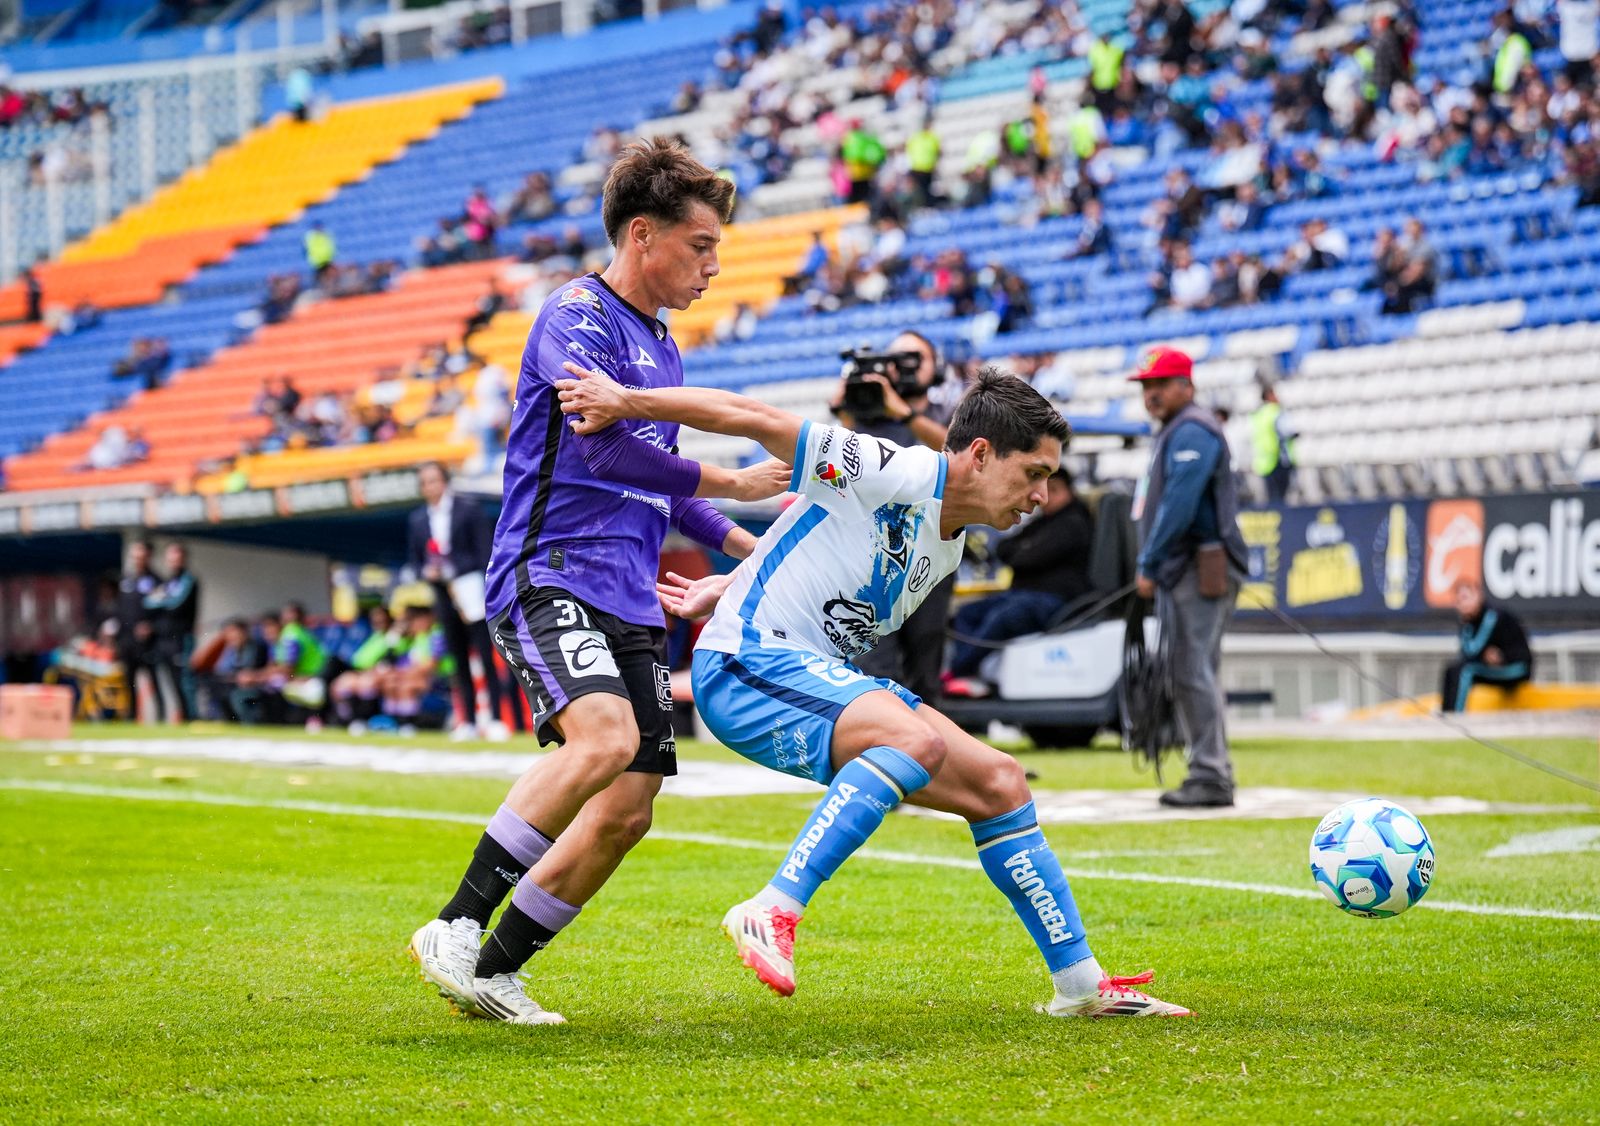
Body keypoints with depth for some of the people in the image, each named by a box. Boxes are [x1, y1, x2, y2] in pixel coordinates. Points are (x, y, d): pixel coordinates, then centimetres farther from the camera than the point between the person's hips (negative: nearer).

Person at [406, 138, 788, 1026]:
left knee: (627, 810, 1)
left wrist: (747, 547, 28)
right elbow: (600, 446, -19)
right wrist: (729, 482, -11)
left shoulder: (661, 348, 22)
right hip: (549, 578, -9)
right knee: (604, 738, -31)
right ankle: (456, 926, -23)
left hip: (629, 604, 9)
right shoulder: (577, 316, -6)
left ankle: (493, 969, 11)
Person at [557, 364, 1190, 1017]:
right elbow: (752, 418, -17)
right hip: (747, 664, -10)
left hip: (824, 679, 10)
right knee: (919, 738, -34)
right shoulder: (896, 474, -16)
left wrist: (725, 589, 25)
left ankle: (1081, 984, 12)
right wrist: (625, 401, -19)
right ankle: (771, 915, -36)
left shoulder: (947, 547, 13)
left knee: (997, 782, 3)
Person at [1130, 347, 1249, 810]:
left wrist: (1148, 564, -18)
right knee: (1186, 674, 11)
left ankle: (1212, 778, -12)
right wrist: (1153, 565, 14)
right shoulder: (1174, 433, 22)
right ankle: (1207, 773, 15)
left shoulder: (1191, 431, -11)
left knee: (1194, 672, -12)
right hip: (1180, 571, 11)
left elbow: (1179, 505, -20)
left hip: (1200, 568, -11)